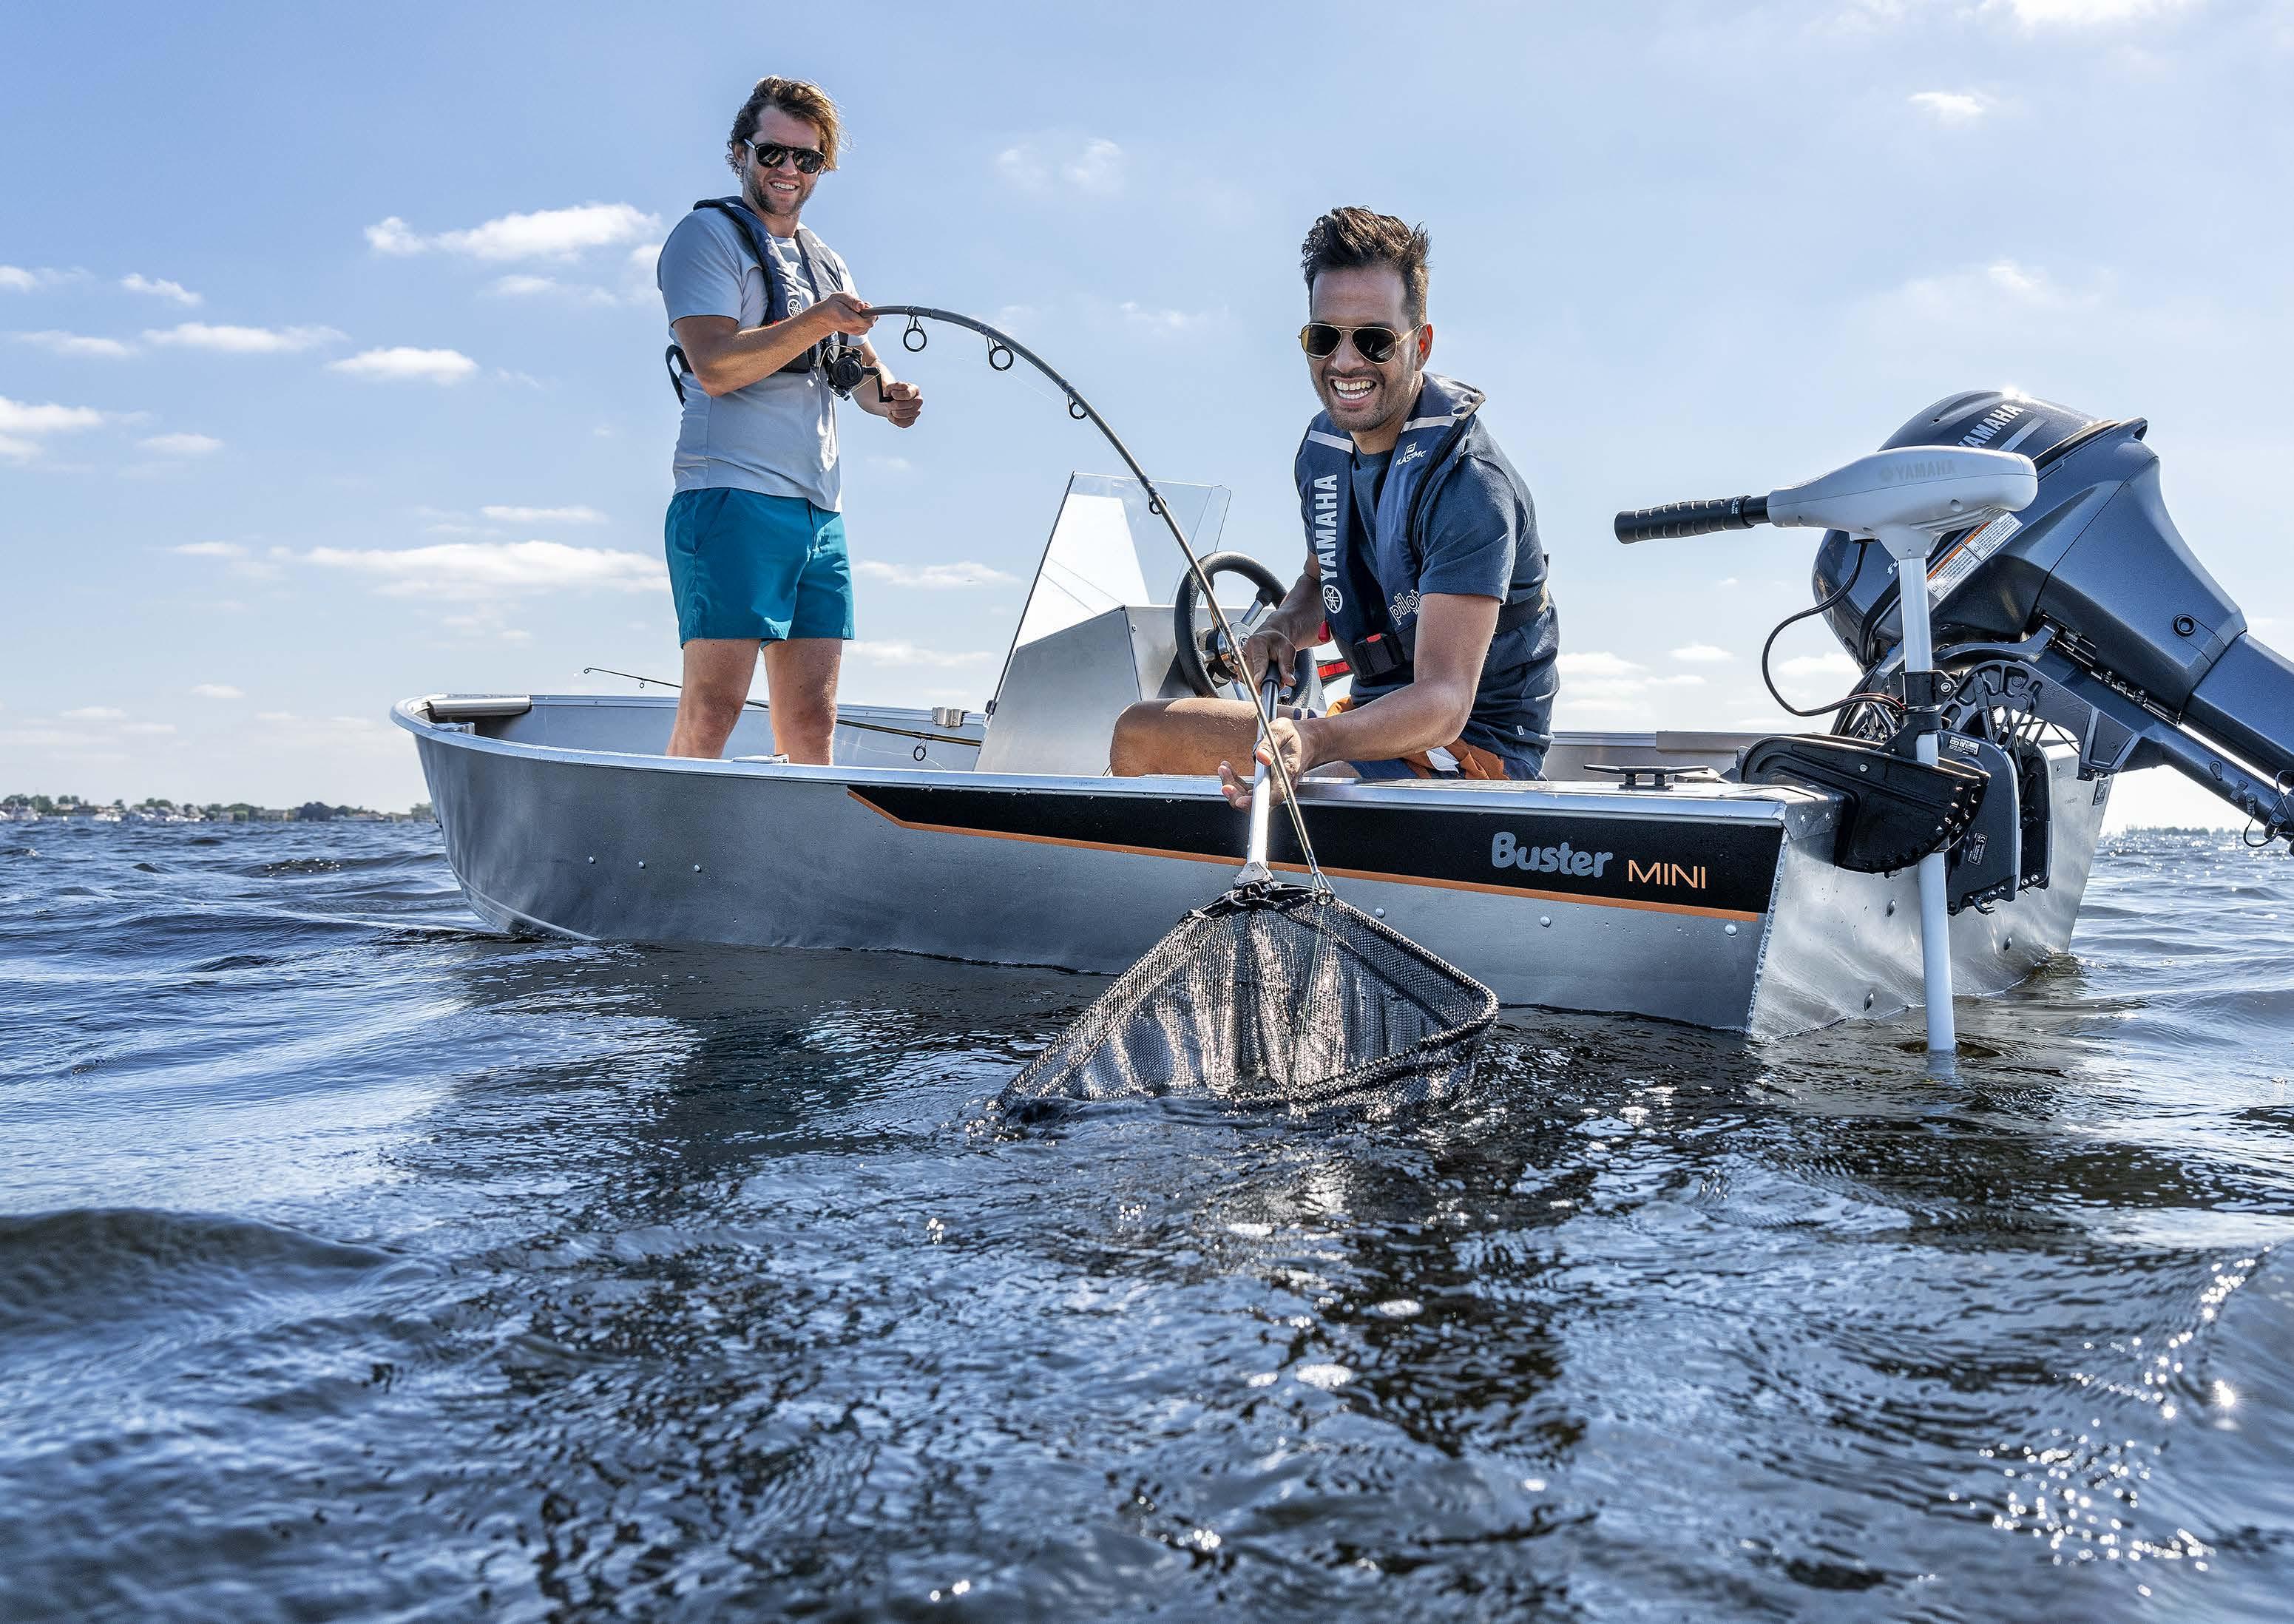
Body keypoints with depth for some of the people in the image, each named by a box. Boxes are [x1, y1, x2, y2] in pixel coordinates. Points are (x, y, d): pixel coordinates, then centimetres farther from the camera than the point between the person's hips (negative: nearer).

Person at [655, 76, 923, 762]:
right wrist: (815, 321, -16)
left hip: (821, 510, 7)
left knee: (811, 719, 4)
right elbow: (714, 366, -11)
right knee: (712, 710, -13)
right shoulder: (707, 235, 3)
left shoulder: (826, 263, 25)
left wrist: (887, 394, 0)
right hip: (733, 499, -7)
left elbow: (861, 368, 22)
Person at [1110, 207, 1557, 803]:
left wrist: (1315, 740, -48)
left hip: (1470, 745, -8)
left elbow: (1445, 699, -31)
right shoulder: (1326, 443, 3)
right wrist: (1281, 628, -3)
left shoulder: (1468, 485, -23)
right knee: (1139, 735, 3)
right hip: (1371, 716, 8)